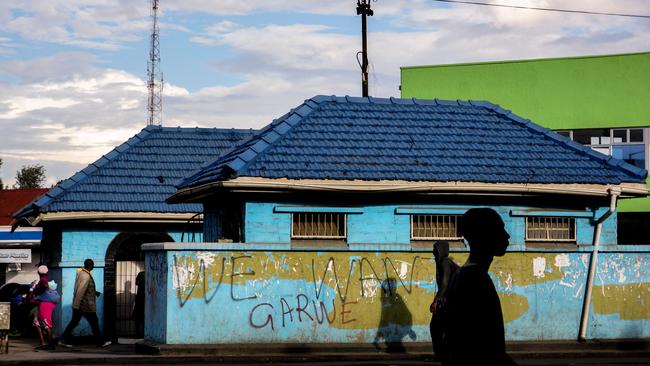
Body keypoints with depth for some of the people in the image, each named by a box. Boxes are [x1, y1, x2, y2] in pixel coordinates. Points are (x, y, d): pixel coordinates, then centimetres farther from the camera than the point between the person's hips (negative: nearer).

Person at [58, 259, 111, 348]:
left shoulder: (80, 273, 9)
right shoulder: (86, 277, -21)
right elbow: (80, 292, -25)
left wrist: (94, 292, 23)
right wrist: (77, 305, -24)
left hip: (78, 305, 9)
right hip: (86, 306, -9)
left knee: (74, 322, 12)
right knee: (94, 323, 4)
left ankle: (63, 340, 10)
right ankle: (100, 342, 14)